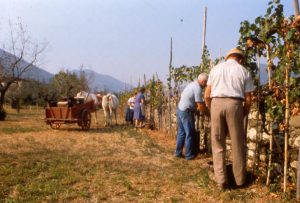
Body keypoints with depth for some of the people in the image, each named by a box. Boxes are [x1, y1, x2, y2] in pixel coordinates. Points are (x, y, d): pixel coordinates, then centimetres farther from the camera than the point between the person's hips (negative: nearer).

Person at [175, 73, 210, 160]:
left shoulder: (192, 84, 14)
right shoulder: (198, 88, -15)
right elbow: (200, 106, -16)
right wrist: (209, 114, -4)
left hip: (179, 109, 10)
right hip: (186, 112, -10)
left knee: (181, 132, 15)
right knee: (190, 133, 0)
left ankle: (178, 152, 21)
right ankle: (189, 155, 7)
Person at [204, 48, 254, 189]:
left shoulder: (216, 68, 15)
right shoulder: (244, 71, 10)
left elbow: (207, 95, 9)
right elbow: (248, 99, 5)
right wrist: (244, 114, 19)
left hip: (216, 103, 1)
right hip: (234, 104, -1)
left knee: (218, 144, 9)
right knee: (238, 144, 10)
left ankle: (221, 180, 7)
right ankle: (240, 179, 21)